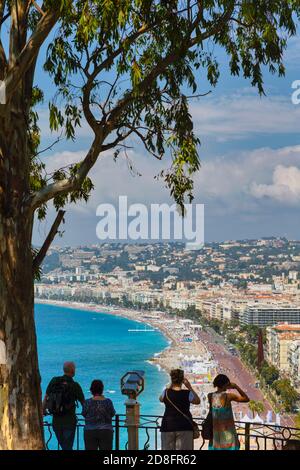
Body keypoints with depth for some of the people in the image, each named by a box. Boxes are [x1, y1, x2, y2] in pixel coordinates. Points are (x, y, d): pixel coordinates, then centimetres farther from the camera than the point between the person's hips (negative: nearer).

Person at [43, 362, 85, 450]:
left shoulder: (54, 381, -1)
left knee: (63, 445, 20)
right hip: (69, 420, -4)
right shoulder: (75, 386, -8)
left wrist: (43, 410, 20)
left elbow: (46, 397, 5)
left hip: (56, 419, 4)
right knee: (68, 446, 3)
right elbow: (83, 403, 1)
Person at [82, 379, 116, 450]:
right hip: (106, 431, 0)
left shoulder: (87, 403, -7)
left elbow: (84, 414, 6)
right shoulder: (108, 402, -7)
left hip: (90, 432, 0)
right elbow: (112, 414, 7)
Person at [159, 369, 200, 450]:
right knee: (183, 449, -2)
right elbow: (197, 401, 13)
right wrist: (190, 388, 13)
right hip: (184, 426, -2)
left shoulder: (166, 393, -1)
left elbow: (161, 399, 23)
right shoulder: (187, 394, -6)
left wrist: (170, 386, 19)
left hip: (168, 426, 2)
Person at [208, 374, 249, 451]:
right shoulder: (228, 396, -12)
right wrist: (236, 387, 3)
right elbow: (246, 399, -2)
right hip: (227, 432, -4)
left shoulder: (210, 396, -2)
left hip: (215, 432, 4)